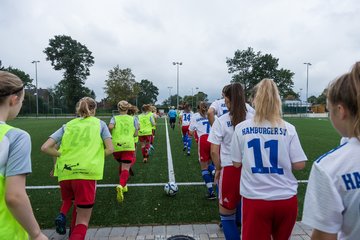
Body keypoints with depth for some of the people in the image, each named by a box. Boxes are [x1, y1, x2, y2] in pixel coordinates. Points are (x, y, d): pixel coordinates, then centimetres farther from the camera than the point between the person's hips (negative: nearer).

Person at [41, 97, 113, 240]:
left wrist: (64, 155, 16)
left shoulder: (68, 125, 17)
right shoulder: (99, 123, 12)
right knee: (82, 221, 4)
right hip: (86, 172, -3)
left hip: (64, 173, 4)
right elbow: (110, 149, 2)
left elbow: (45, 148, 8)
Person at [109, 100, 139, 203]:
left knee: (122, 165, 25)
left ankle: (123, 185, 33)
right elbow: (135, 134, 7)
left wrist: (110, 134, 2)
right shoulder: (133, 119, 9)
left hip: (116, 146, 2)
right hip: (128, 146, -2)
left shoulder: (114, 118, 6)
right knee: (126, 168, -8)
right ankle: (121, 185, -34)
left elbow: (110, 126, -16)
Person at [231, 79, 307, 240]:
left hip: (255, 199, -2)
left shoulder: (241, 128, -7)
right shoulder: (288, 129, -7)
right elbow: (299, 165, -4)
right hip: (286, 199, 2)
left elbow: (237, 163, 0)